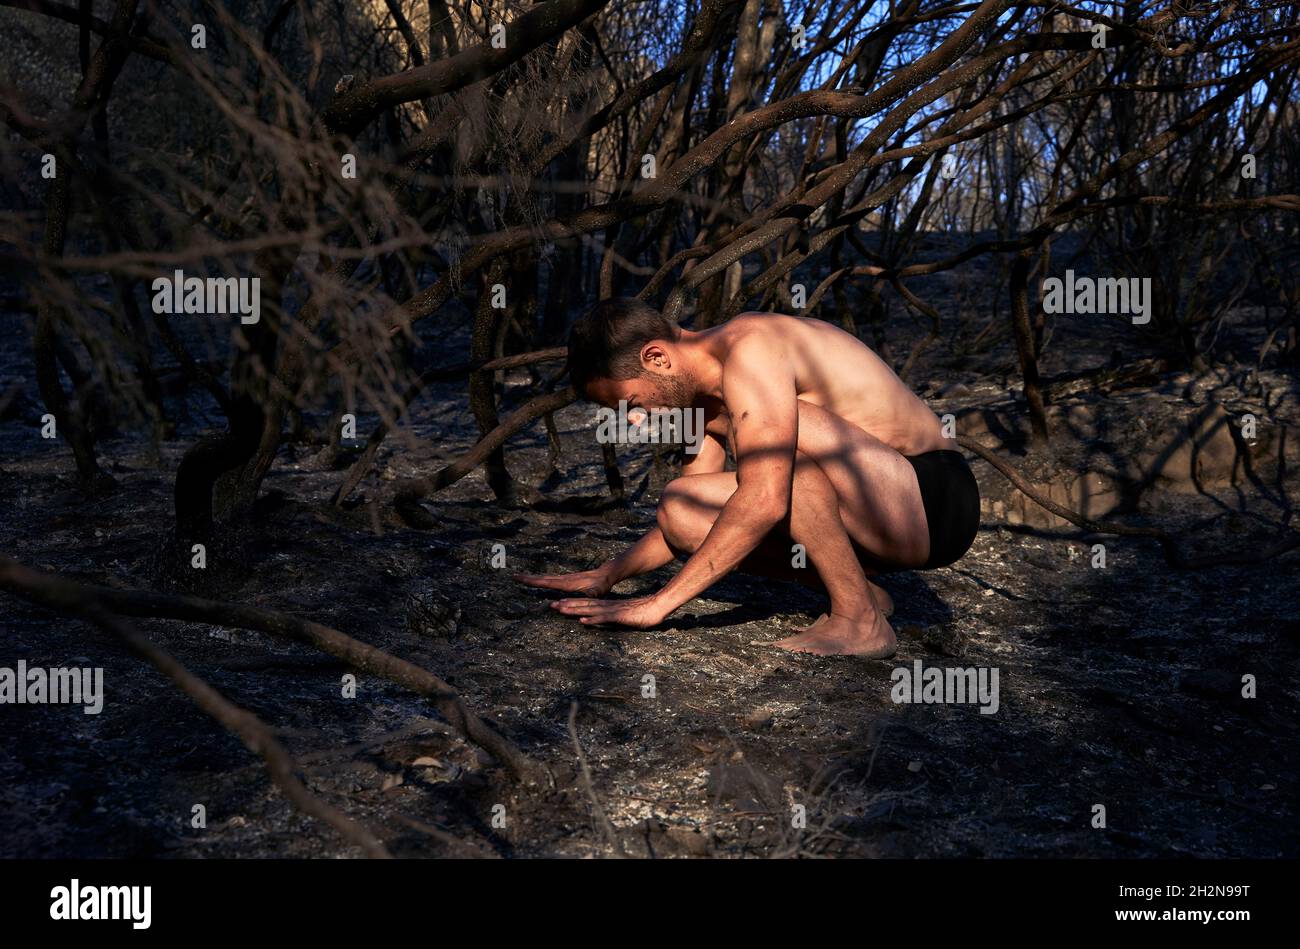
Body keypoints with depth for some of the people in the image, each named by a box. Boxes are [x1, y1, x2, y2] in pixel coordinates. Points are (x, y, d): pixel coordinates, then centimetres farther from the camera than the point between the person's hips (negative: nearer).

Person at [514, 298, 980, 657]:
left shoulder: (749, 347, -22)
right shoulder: (703, 391, 8)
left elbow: (764, 502, -31)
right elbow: (688, 514, 17)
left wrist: (659, 602, -26)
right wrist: (607, 576, 9)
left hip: (937, 501, -8)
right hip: (877, 513, 9)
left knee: (785, 429, -33)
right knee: (680, 506, -4)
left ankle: (860, 620, -19)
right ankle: (857, 589, 2)